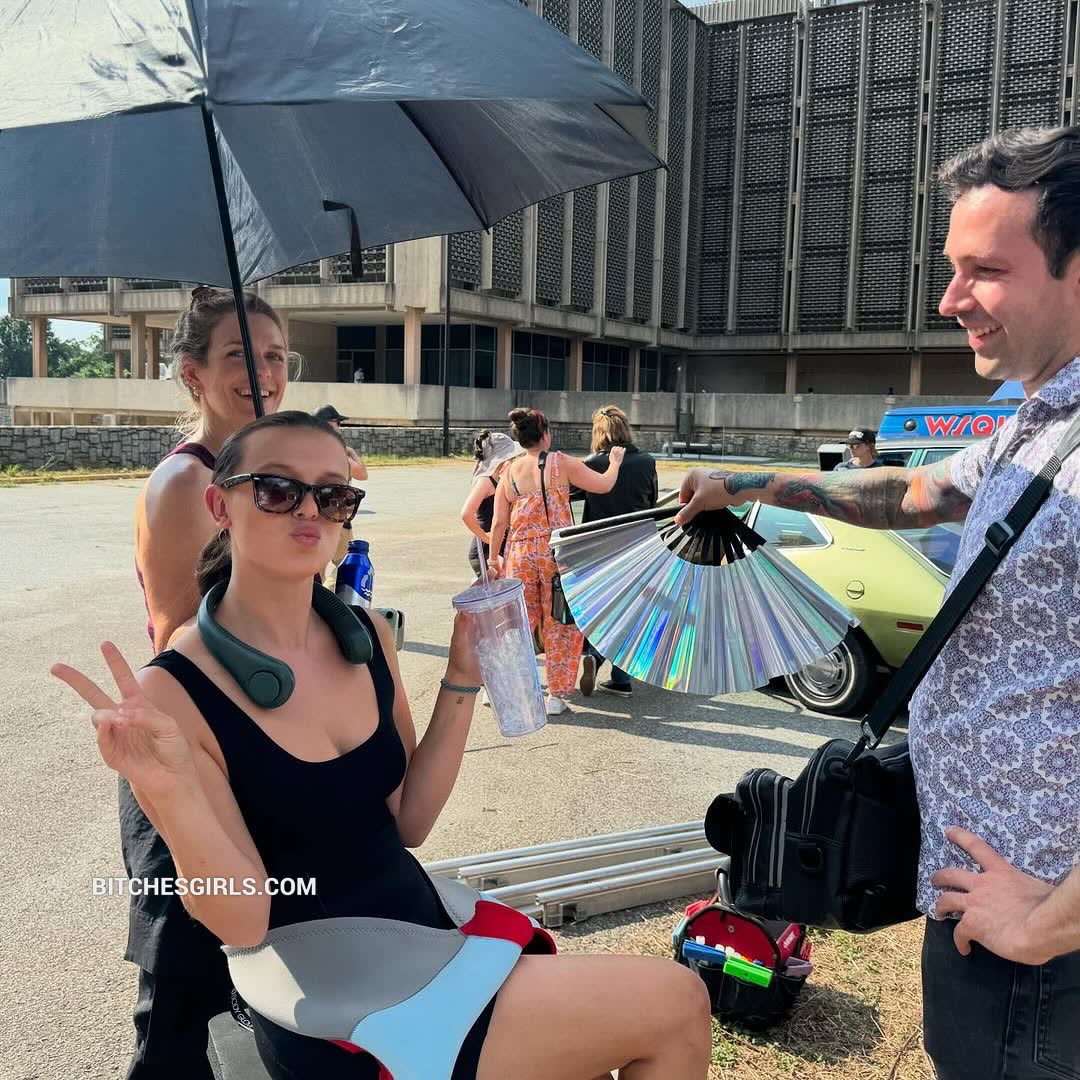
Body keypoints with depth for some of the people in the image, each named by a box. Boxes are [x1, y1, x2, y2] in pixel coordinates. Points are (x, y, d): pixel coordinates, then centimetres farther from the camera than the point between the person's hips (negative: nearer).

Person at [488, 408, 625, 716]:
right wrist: (615, 462, 17)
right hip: (557, 550, -3)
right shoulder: (561, 463, -5)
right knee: (560, 623, 8)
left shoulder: (509, 472, 4)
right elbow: (604, 485, -2)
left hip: (520, 553, 3)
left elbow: (499, 521, 4)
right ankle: (557, 695, 14)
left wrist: (493, 557, 14)